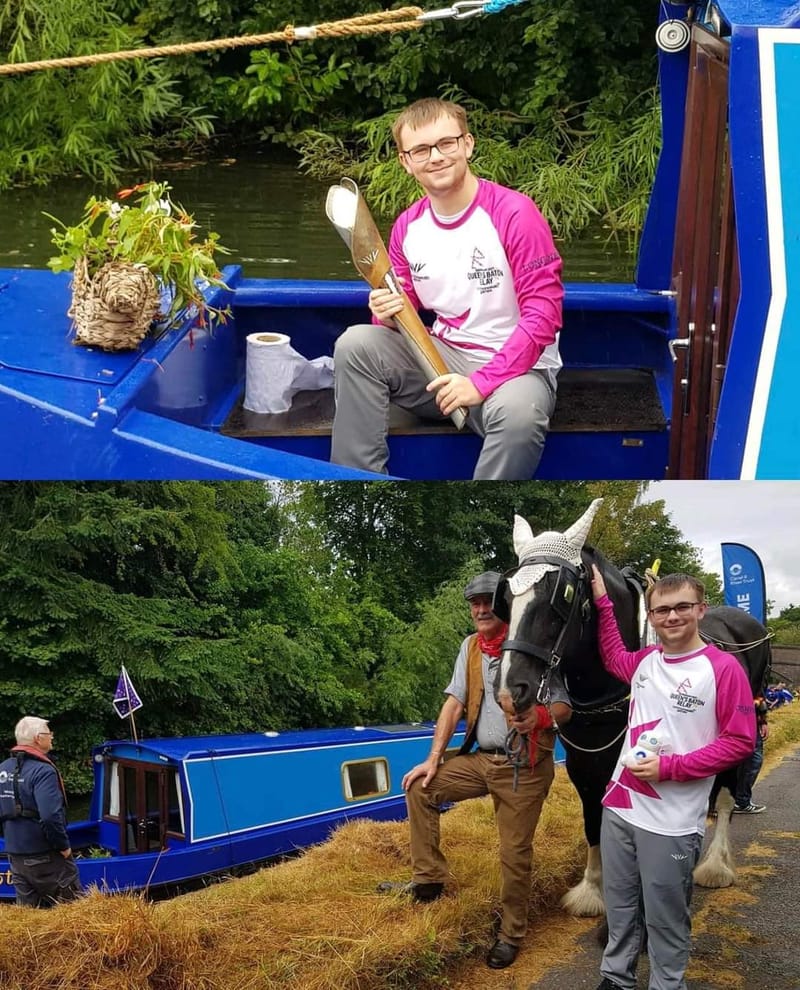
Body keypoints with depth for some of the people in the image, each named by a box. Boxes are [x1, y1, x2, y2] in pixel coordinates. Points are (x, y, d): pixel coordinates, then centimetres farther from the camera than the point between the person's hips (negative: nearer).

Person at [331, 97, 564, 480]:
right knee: (355, 343, -16)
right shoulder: (407, 226, 3)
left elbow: (543, 314, -17)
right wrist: (388, 315, -13)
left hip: (513, 365, -5)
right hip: (442, 356, 5)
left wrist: (480, 382, -23)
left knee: (518, 411, -39)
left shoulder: (513, 213, -14)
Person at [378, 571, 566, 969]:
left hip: (524, 766, -6)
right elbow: (454, 703, 7)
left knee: (515, 853, 0)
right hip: (480, 758, 6)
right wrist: (433, 760, 2)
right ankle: (428, 878, 9)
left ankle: (511, 934, 18)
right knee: (420, 788, 0)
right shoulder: (471, 646, 7)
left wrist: (538, 717, -35)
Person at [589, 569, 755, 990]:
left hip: (671, 823, -6)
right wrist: (603, 603, 19)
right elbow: (613, 657, 29)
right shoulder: (646, 661, 5)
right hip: (620, 808, 6)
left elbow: (740, 742, -13)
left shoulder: (723, 668, -13)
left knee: (665, 918, 6)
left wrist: (670, 767, -19)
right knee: (619, 905, 18)